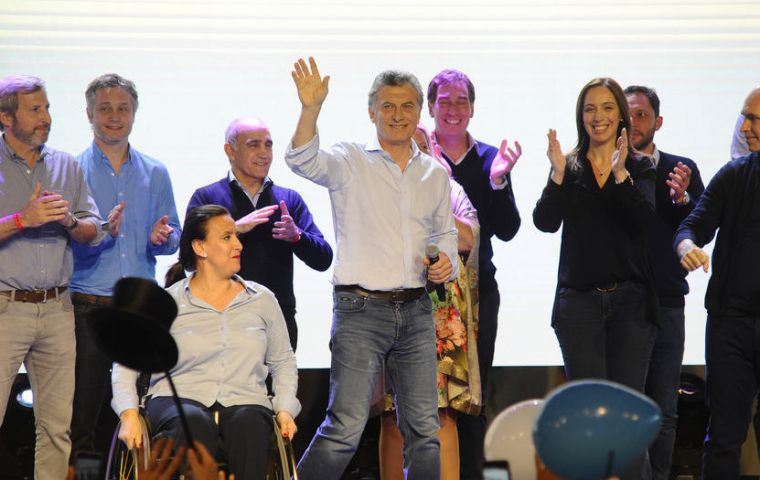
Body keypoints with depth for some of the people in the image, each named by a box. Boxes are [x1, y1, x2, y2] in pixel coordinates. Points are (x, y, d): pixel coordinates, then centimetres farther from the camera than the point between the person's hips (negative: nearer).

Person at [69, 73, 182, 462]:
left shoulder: (155, 174, 14)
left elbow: (173, 237, 15)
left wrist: (163, 237, -7)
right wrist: (101, 232, -19)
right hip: (87, 306, -2)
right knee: (82, 408, -4)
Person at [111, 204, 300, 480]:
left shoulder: (261, 300, 19)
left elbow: (283, 361, 26)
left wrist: (285, 409, 8)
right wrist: (129, 414, -8)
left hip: (244, 402, 2)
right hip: (179, 400, -2)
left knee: (249, 422, -37)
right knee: (194, 422, -39)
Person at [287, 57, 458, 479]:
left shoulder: (435, 173, 14)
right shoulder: (350, 161, -1)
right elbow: (303, 161, -20)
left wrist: (446, 261, 2)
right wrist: (310, 110, -36)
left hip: (416, 310, 5)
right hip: (361, 309, -5)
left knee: (424, 428, 6)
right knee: (345, 426, -12)